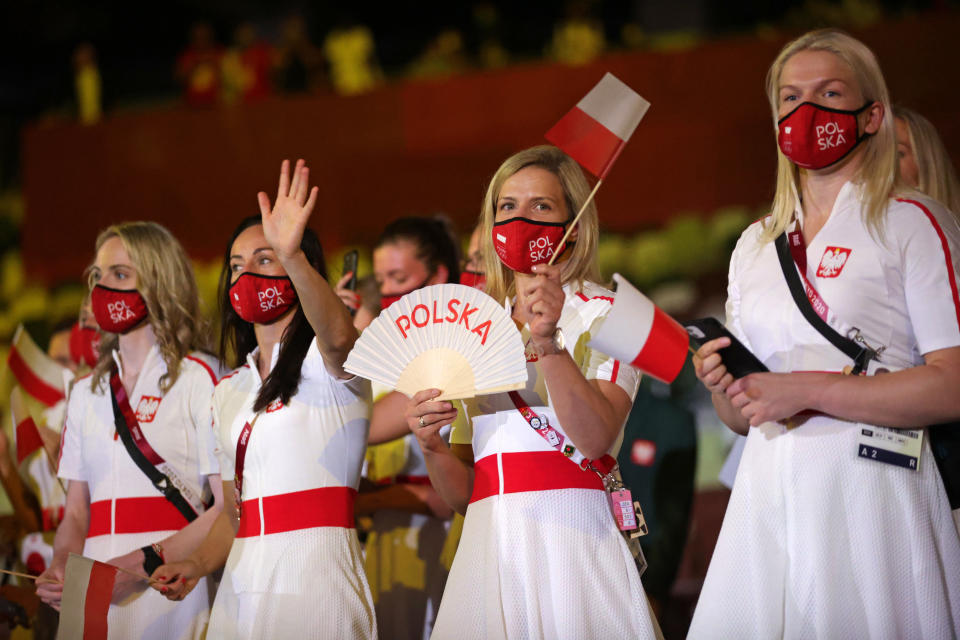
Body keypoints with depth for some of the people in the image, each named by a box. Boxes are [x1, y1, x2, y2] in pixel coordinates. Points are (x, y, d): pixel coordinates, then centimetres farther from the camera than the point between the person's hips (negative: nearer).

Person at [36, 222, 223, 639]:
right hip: (95, 602, 5)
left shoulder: (200, 379, -1)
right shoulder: (86, 393, 18)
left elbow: (230, 508, -9)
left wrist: (142, 564, -18)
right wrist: (59, 571, -3)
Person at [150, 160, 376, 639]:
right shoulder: (229, 392, 19)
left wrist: (293, 256, -45)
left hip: (315, 582, -6)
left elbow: (338, 337, -28)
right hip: (242, 589, 6)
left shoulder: (324, 363, -1)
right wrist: (196, 565, 1)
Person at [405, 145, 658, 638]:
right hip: (488, 552, 4)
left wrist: (547, 345, -26)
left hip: (570, 540, -4)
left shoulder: (601, 315, 4)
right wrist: (431, 446, -4)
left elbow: (595, 438, -15)